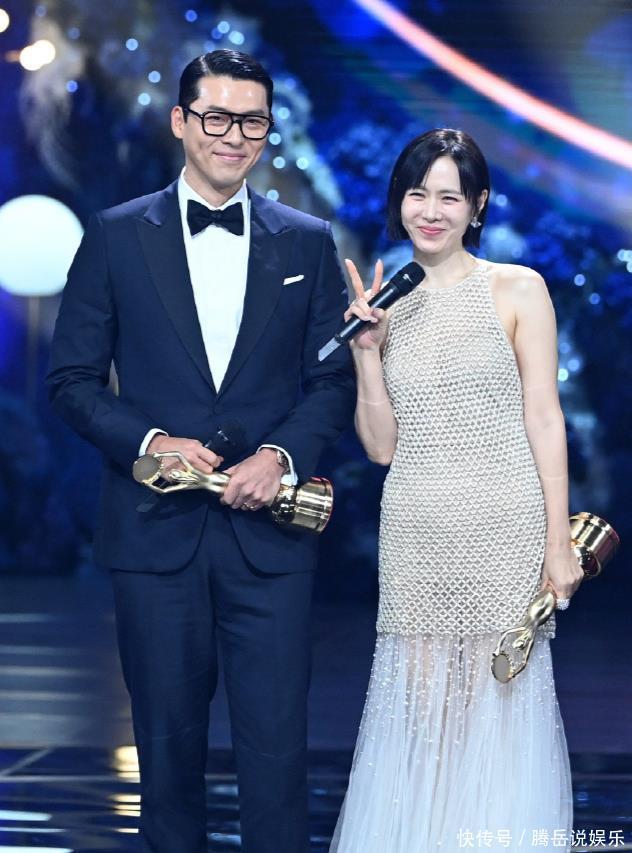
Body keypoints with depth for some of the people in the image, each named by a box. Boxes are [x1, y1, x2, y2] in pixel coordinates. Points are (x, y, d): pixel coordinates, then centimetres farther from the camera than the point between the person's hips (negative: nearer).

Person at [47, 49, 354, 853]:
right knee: (168, 740, 10)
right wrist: (148, 441, -13)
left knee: (276, 744, 0)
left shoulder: (308, 242, 8)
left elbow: (334, 379, 7)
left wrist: (280, 456, -11)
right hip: (155, 529, 0)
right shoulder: (116, 236, 4)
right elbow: (72, 378, 3)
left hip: (268, 530, 1)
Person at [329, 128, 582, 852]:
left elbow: (545, 422, -2)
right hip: (415, 533, 3)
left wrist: (559, 544, -7)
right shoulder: (386, 307, 11)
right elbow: (381, 446, 7)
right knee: (413, 704, 5)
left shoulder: (518, 291, 1)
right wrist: (366, 350, -4)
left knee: (501, 702, 1)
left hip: (505, 527, -3)